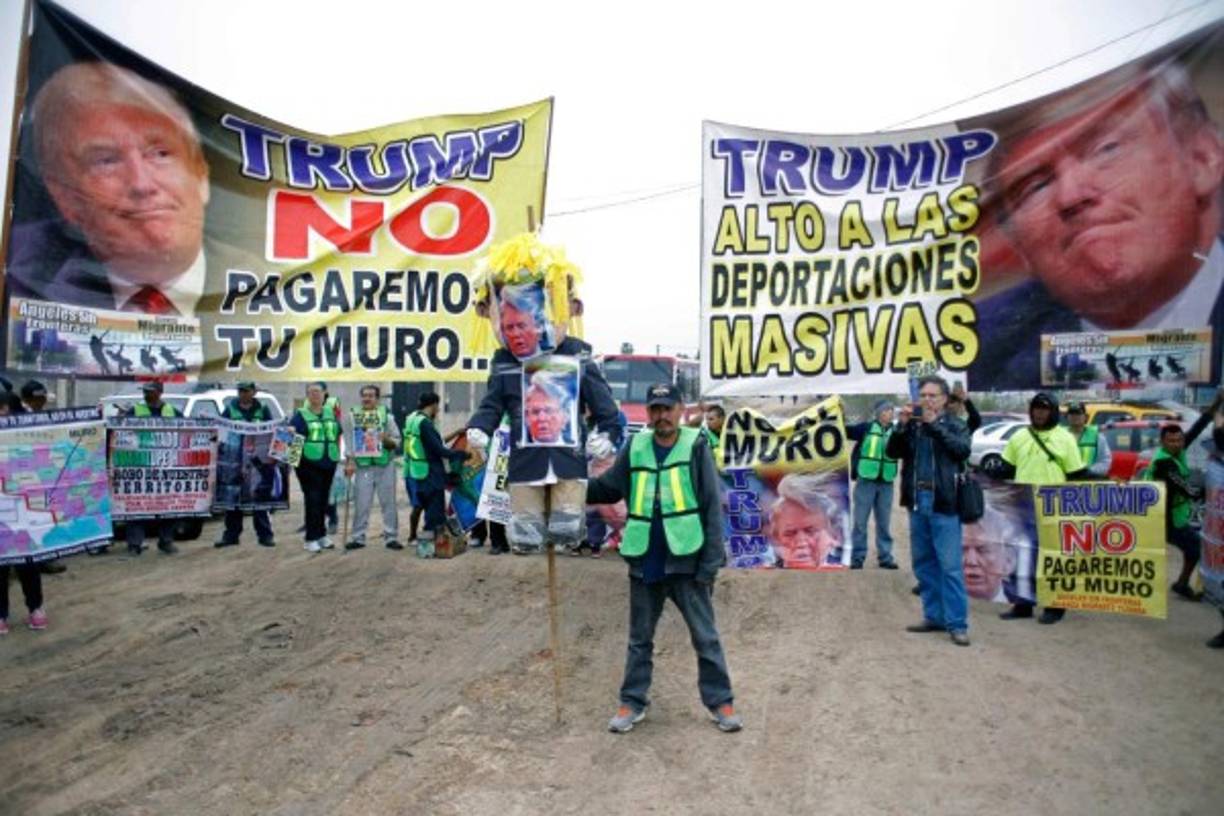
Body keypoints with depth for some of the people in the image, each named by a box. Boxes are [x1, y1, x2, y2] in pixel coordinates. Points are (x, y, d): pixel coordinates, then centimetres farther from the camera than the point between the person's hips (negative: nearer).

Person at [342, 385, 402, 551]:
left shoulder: (386, 415, 5)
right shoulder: (352, 415, 4)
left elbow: (397, 441, 5)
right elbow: (348, 441, 0)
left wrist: (387, 440, -15)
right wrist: (349, 461, -8)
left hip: (385, 465, 1)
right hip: (363, 465, 0)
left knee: (389, 502, 5)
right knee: (362, 504, 2)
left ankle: (391, 537, 12)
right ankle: (358, 537, 13)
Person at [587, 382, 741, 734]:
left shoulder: (696, 446, -7)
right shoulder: (634, 447, 2)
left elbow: (713, 507, -8)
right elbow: (608, 488, 8)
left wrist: (710, 562, -12)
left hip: (686, 562, -3)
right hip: (644, 563, 3)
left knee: (705, 637, 10)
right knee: (639, 638, 16)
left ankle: (721, 702, 24)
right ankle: (633, 702, 29)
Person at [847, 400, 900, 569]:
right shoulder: (867, 427, 0)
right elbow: (845, 431, -3)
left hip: (886, 483, 3)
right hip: (866, 480, -2)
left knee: (884, 522, 10)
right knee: (860, 521, 3)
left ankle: (885, 557, 19)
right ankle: (857, 556, 11)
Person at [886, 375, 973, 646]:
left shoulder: (955, 424, 4)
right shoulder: (911, 426, 12)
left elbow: (962, 449, -13)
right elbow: (892, 451, 3)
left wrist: (934, 425, -15)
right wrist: (903, 425, -9)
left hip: (944, 504, -4)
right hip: (917, 502, 4)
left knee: (950, 566, -5)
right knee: (923, 563, 11)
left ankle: (957, 623, 1)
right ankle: (934, 616, 21)